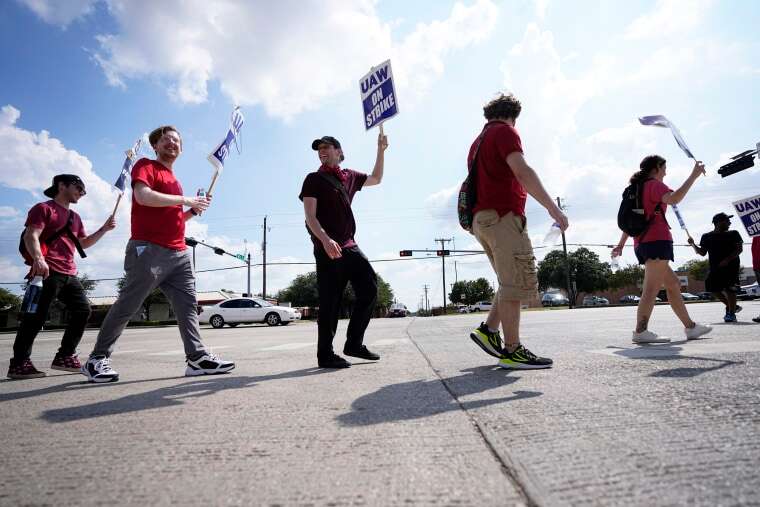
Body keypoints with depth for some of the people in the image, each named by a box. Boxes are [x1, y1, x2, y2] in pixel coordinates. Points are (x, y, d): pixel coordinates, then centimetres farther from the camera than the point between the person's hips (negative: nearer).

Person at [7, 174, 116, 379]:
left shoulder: (75, 217, 26)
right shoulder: (44, 208, 1)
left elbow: (84, 243, 31)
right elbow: (31, 235, -13)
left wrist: (104, 229, 17)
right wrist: (38, 259, -32)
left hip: (69, 274, 8)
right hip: (47, 271, -8)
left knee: (83, 309, 3)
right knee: (37, 315, -9)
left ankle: (65, 356, 10)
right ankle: (19, 363, -3)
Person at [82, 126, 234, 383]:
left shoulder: (174, 181, 25)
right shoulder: (145, 166, 3)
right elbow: (143, 196, -18)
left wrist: (193, 211, 13)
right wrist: (185, 200, -12)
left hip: (179, 253, 8)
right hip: (148, 250, -8)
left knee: (187, 304, 0)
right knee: (127, 306, -4)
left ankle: (198, 358, 0)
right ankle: (97, 360, 8)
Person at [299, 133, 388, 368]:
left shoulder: (349, 176, 19)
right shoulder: (314, 179, 3)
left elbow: (376, 179, 37)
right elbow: (310, 216, -8)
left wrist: (381, 150, 28)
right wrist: (325, 240, -25)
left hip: (349, 246, 6)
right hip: (327, 248, -6)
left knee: (370, 288, 1)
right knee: (330, 301, -6)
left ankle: (354, 343, 12)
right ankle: (325, 354, 4)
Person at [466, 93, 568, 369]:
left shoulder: (479, 140, 26)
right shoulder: (505, 131, -2)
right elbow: (522, 171, -18)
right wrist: (553, 207, -22)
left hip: (482, 219, 10)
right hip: (503, 216, -9)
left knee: (513, 282, 14)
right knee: (516, 283, -9)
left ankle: (489, 330, 10)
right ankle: (512, 351, -7)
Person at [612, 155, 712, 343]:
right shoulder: (654, 184, -2)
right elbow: (674, 198, -23)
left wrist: (621, 244, 22)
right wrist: (694, 175, -19)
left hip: (642, 244, 10)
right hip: (657, 241, -10)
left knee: (673, 284, 16)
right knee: (652, 287, -14)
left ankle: (690, 327, 22)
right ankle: (640, 331, -20)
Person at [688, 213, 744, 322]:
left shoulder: (733, 234, 6)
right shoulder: (707, 237, 9)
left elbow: (739, 248, -4)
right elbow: (702, 253, 10)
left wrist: (727, 260, -18)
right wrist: (693, 244, -6)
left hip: (731, 266, -3)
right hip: (715, 268, 3)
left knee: (729, 289, -8)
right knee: (713, 288, -1)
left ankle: (731, 313, 2)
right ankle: (731, 306, 20)